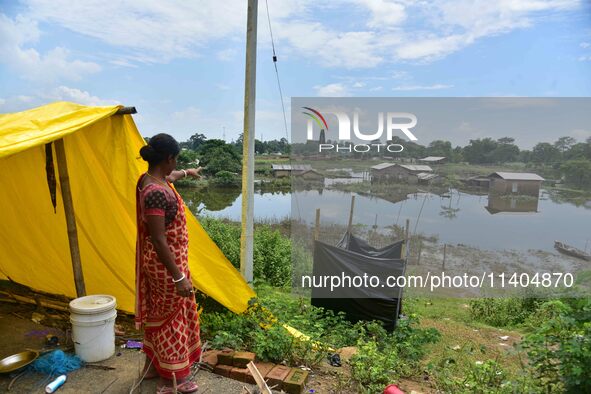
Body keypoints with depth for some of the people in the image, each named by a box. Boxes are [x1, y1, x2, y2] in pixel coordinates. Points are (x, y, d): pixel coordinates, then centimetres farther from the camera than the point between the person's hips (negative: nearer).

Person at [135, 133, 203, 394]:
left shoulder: (150, 178, 1)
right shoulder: (156, 192, -29)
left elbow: (169, 176, 28)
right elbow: (159, 240, -29)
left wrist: (187, 172, 47)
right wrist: (179, 277, -26)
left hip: (156, 261, 10)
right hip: (166, 263, -10)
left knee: (158, 313, 23)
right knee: (171, 317, 6)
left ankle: (153, 365, 42)